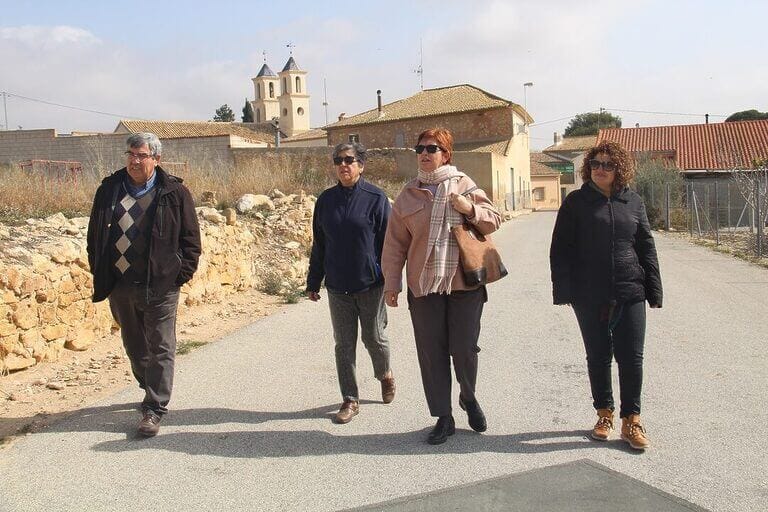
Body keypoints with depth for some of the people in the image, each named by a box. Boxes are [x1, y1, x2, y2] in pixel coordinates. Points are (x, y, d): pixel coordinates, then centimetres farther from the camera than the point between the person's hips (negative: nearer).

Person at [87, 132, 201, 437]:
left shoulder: (174, 193, -3)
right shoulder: (109, 190, 7)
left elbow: (191, 237, 0)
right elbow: (95, 235, 13)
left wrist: (183, 273, -8)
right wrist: (100, 274, 6)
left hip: (160, 287, -4)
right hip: (119, 286, 5)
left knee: (160, 349, 0)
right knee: (134, 347, 19)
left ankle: (154, 409, 7)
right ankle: (152, 391, 39)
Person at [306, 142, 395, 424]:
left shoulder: (376, 198, -7)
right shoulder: (326, 199, 5)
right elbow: (318, 245, 10)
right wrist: (313, 282, 11)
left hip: (370, 284, -3)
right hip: (337, 286, 3)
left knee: (374, 338, 9)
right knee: (344, 344, 7)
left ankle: (385, 375, 40)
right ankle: (350, 400, 19)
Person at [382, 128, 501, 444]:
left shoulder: (464, 185, 5)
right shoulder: (408, 195, 7)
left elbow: (494, 220, 6)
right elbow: (395, 243, 7)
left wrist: (470, 209, -13)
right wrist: (392, 282, 3)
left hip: (465, 282, -1)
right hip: (423, 286, 2)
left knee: (464, 348, 2)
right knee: (432, 353, 5)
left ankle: (469, 397, 33)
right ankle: (443, 418, 19)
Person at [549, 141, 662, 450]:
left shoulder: (633, 202, 7)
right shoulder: (576, 202, 2)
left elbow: (646, 248, 9)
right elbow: (560, 248, 0)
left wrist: (654, 290, 5)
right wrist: (563, 289, -7)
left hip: (630, 294, 1)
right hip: (589, 295, -1)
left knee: (631, 357, 2)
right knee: (598, 356, 10)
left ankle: (631, 420, 14)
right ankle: (604, 414, 25)